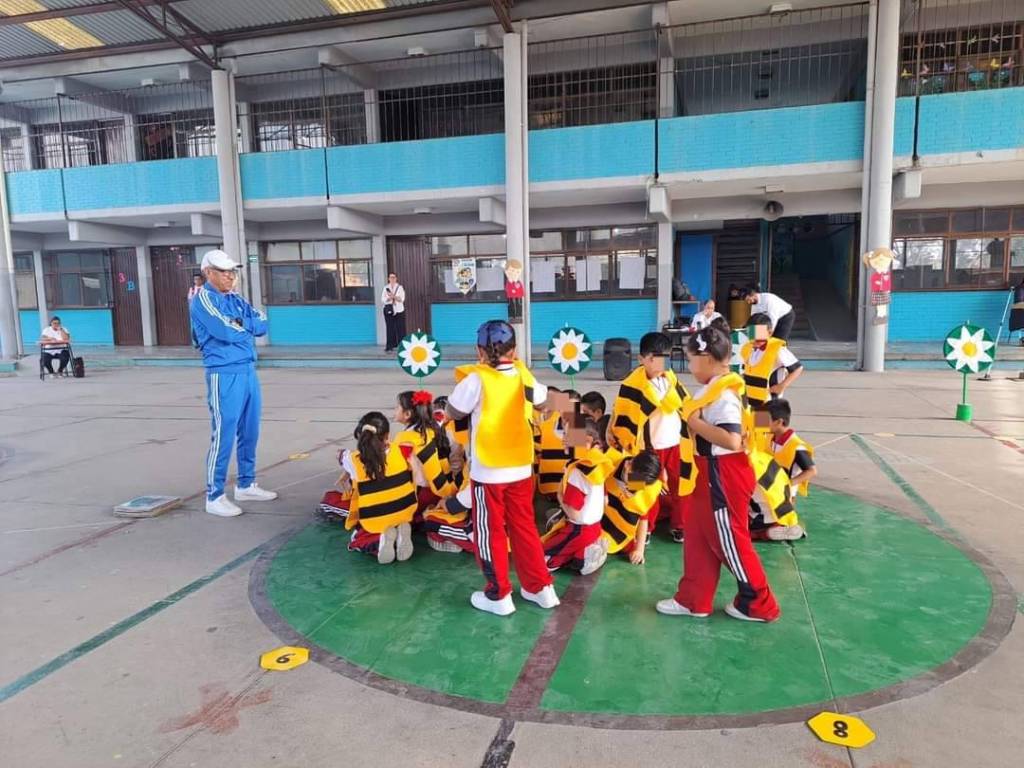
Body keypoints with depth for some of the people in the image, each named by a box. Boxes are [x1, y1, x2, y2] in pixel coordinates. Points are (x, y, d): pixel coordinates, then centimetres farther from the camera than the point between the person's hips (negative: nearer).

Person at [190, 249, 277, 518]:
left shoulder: (236, 299, 16)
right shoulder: (203, 299, -6)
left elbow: (263, 324, 6)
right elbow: (226, 332, -19)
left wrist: (239, 323, -9)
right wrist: (249, 326, 0)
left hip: (248, 371, 8)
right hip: (224, 374, -8)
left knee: (249, 432, 13)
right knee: (223, 435, -5)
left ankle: (246, 485, 26)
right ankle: (214, 496, 3)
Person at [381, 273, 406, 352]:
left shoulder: (400, 287, 5)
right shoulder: (385, 288, 9)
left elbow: (402, 299, -4)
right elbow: (383, 299, 1)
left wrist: (394, 296, -17)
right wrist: (389, 298, -16)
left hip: (399, 310, -1)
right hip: (389, 310, 1)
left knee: (400, 329, -2)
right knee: (390, 329, -2)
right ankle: (390, 346, 2)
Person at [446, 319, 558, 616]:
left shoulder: (476, 380, -17)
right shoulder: (524, 375, -1)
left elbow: (453, 412, -4)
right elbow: (541, 402, 17)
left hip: (488, 471, -5)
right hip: (521, 468, 5)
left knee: (490, 532, 9)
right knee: (524, 527, 18)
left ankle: (498, 595, 19)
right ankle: (540, 587, 26)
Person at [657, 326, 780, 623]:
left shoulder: (724, 395, -23)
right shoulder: (712, 390, 7)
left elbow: (732, 440, -33)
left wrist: (696, 423, -24)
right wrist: (692, 416, 0)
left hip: (724, 476, -10)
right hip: (711, 474, 10)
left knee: (729, 539, 5)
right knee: (698, 534, 16)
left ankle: (759, 604, 23)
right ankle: (693, 599, 29)